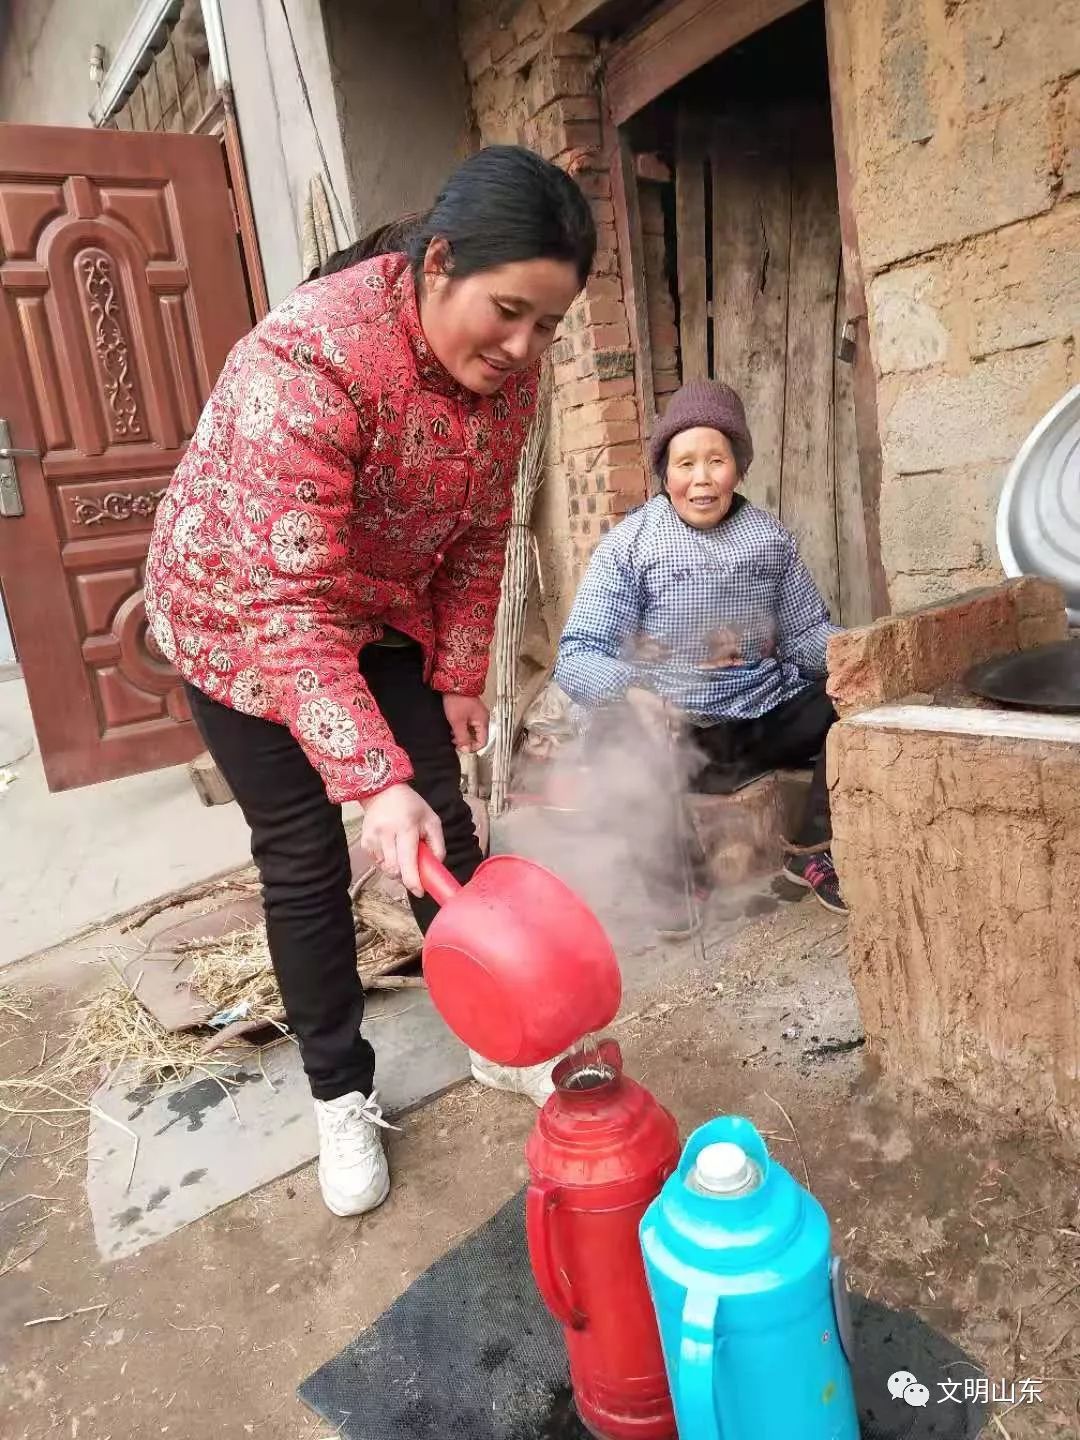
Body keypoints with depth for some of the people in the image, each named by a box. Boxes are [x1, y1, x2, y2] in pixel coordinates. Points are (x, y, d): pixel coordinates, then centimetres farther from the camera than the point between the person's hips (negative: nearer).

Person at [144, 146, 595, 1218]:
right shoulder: (303, 362, -35)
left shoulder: (505, 366, -13)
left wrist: (461, 674, 2)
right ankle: (341, 1095, 18)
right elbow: (292, 605, -38)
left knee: (443, 822, 5)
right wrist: (374, 779, -44)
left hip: (388, 610, 5)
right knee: (306, 860, -1)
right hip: (244, 612, -5)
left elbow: (479, 533, 0)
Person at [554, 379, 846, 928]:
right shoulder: (629, 545, -6)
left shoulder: (770, 537, 9)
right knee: (623, 736, -35)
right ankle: (675, 879, -7)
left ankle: (811, 851, 8)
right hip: (680, 726, -4)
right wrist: (634, 693, -35)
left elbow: (807, 633, 12)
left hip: (769, 716, 5)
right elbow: (577, 657, -14)